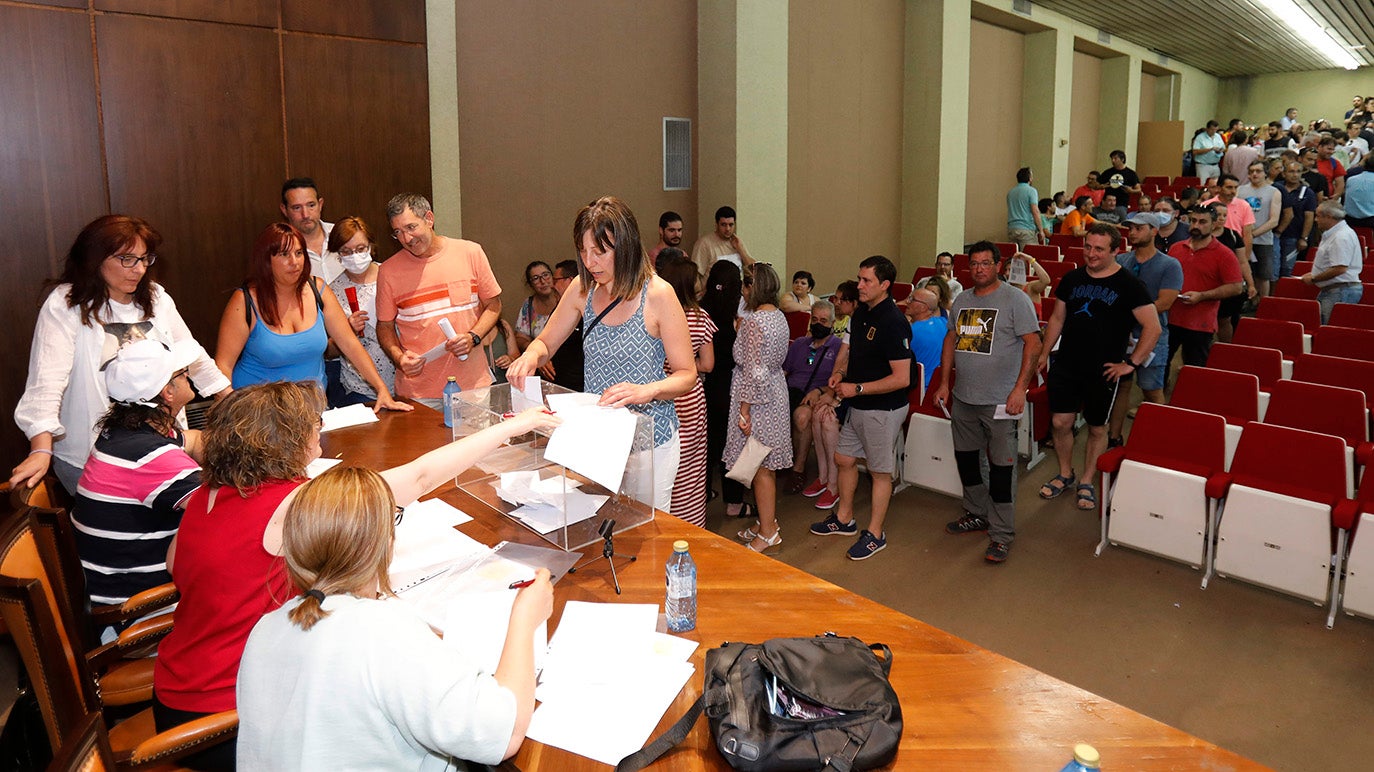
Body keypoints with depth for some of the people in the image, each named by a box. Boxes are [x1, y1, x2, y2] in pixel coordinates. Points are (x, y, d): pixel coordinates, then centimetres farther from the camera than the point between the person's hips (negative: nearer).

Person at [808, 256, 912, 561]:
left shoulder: (893, 323, -22)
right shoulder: (860, 313, 5)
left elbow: (902, 378, -25)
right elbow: (849, 348, 19)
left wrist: (857, 388, -23)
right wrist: (839, 373, -2)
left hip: (884, 408, -9)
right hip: (857, 406, 9)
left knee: (880, 471, 5)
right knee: (844, 459, 18)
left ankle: (875, 534, 19)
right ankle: (844, 519, 36)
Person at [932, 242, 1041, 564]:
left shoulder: (1015, 299, -8)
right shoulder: (962, 301, 12)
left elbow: (1033, 343, -12)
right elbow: (950, 340, 19)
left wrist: (1020, 388, -19)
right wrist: (944, 383, 13)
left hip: (999, 401, -7)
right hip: (963, 398, 7)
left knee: (1001, 465, -3)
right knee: (965, 457, 16)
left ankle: (1001, 534, 6)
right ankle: (977, 514, 35)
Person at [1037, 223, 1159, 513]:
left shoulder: (1128, 285, -8)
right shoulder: (1072, 278, 6)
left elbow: (1153, 328, -10)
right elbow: (1057, 319, 15)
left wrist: (1131, 363, -12)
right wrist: (1044, 354, 9)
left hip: (1102, 371, -3)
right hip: (1066, 366, 3)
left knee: (1097, 428, 9)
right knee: (1060, 422, 2)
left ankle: (1087, 481, 24)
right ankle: (1065, 474, 24)